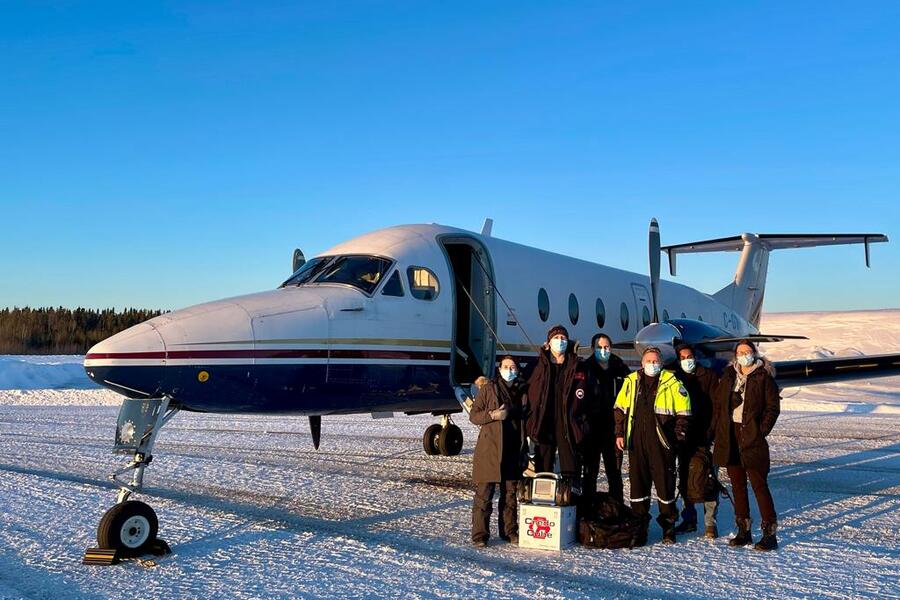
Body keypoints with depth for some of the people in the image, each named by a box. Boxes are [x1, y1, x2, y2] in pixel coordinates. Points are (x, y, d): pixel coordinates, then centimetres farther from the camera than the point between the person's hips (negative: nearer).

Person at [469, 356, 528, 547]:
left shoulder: (522, 391, 11)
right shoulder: (488, 388, 0)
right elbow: (473, 415, 0)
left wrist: (524, 449, 13)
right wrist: (492, 415, -18)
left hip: (513, 451, 4)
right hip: (489, 450, -4)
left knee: (510, 493, 11)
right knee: (484, 494, -3)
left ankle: (510, 531, 22)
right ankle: (480, 535, 2)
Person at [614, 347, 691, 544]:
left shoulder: (671, 382, 0)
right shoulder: (631, 381, 9)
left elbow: (683, 411, 1)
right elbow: (621, 408, 14)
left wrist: (678, 435, -5)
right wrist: (620, 433, 8)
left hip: (661, 441, -3)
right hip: (636, 441, 3)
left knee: (665, 482, 2)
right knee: (637, 481, 9)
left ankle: (668, 526, 13)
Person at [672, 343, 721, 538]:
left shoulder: (709, 376, 1)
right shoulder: (675, 377, 10)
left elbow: (716, 405, -4)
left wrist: (710, 433, -11)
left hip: (705, 436, -4)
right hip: (684, 436, 4)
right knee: (685, 479, 9)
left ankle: (710, 522, 1)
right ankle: (689, 519, 20)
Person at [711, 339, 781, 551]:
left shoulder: (764, 377, -3)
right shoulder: (728, 375, 11)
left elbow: (773, 407, -5)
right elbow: (718, 404, 15)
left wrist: (762, 430, -12)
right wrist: (718, 428, 6)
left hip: (752, 438, -5)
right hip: (730, 436, 5)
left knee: (759, 485, -6)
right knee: (737, 484, 11)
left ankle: (770, 532, 1)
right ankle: (743, 531, 20)